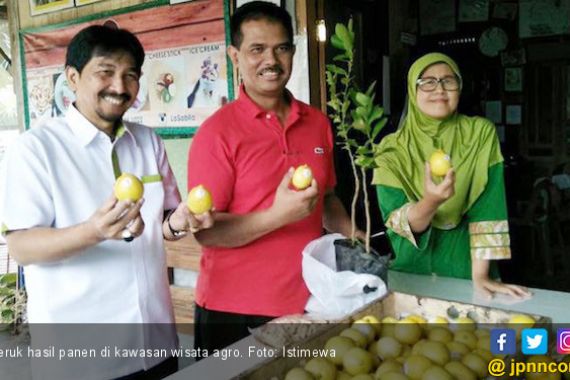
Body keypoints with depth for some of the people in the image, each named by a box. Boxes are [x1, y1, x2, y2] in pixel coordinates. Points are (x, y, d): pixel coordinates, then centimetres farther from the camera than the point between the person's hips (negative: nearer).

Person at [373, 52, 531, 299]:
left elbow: (487, 206, -13)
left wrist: (480, 274, -18)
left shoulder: (481, 133, -7)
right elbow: (393, 222, -15)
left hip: (464, 267, 0)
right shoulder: (393, 149, -8)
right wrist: (431, 201, -34)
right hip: (410, 270, 0)